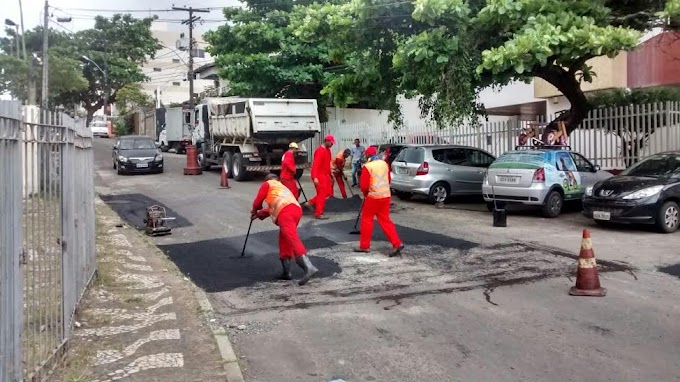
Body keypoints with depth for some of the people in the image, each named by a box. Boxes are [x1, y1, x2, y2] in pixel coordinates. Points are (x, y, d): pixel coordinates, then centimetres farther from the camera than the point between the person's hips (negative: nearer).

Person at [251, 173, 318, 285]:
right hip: (297, 209, 7)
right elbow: (273, 208, 48)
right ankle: (286, 272, 16)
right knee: (284, 240, 20)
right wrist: (259, 214, 59)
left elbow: (258, 202, 21)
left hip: (285, 211, -7)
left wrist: (254, 211, 43)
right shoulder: (282, 187, 43)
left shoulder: (267, 184, 23)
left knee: (292, 237, -21)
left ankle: (308, 267, -40)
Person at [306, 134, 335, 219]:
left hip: (325, 175, 9)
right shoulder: (320, 150, -17)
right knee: (322, 194, -5)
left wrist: (330, 174, 20)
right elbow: (315, 164, -24)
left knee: (328, 192, 11)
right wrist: (315, 177, -31)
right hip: (319, 176, -9)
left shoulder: (328, 150, 12)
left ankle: (311, 202, 21)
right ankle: (318, 214, 3)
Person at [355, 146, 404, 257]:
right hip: (386, 196, 6)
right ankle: (397, 243, 1)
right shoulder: (384, 164, 7)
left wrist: (366, 193, 9)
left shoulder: (367, 166, -12)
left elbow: (363, 185, -11)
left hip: (373, 197, -6)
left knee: (367, 219, 9)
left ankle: (364, 246, 14)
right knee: (385, 220, 11)